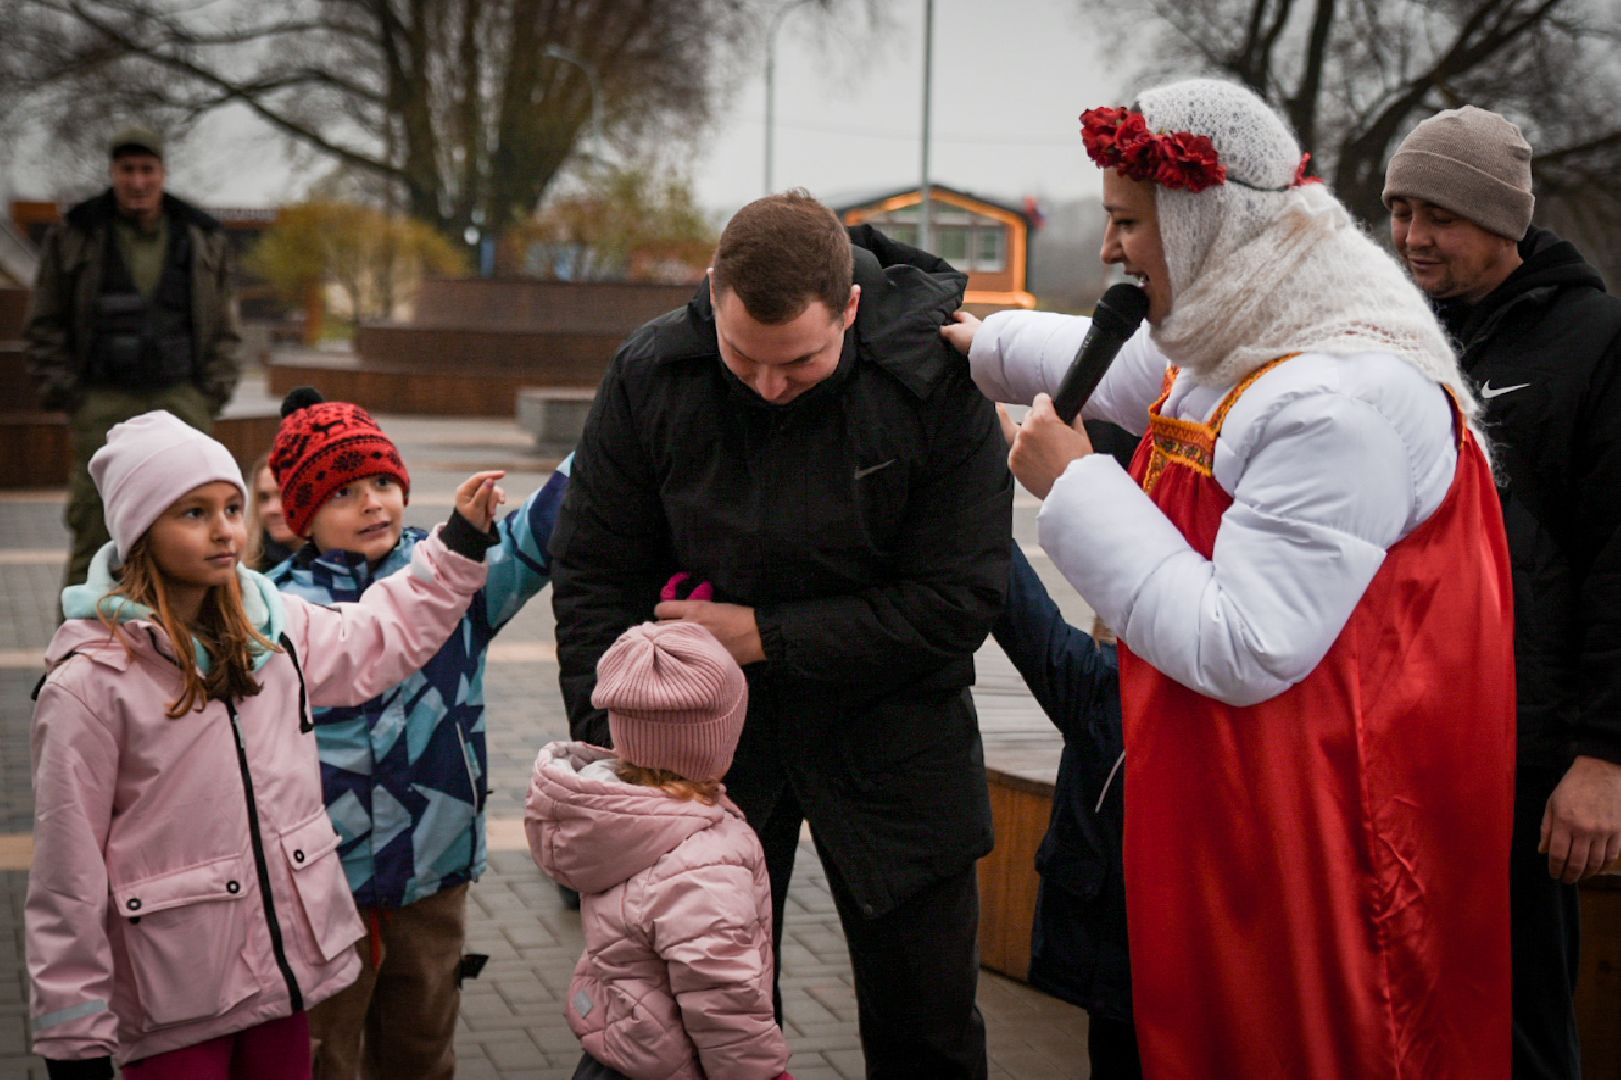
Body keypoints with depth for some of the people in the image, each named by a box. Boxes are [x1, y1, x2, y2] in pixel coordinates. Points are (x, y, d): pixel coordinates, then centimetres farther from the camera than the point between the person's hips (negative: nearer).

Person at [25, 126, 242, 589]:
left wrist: (214, 390, 3)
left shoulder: (203, 239, 8)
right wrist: (63, 392, -3)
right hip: (102, 403, -1)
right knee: (94, 525, -4)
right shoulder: (72, 237, 2)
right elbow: (44, 325, 6)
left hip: (180, 399, 2)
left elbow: (224, 325, 14)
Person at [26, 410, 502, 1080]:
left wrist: (461, 537, 17)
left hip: (286, 965, 6)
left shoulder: (270, 628, 4)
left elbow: (384, 635, 23)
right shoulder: (90, 683, -15)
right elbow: (67, 877, -13)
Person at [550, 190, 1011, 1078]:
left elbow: (957, 599, -16)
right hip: (706, 736, 1)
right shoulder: (651, 376, -10)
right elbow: (593, 575, -2)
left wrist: (768, 636, -17)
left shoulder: (936, 381, -17)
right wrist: (611, 745, -11)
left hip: (887, 730, -1)